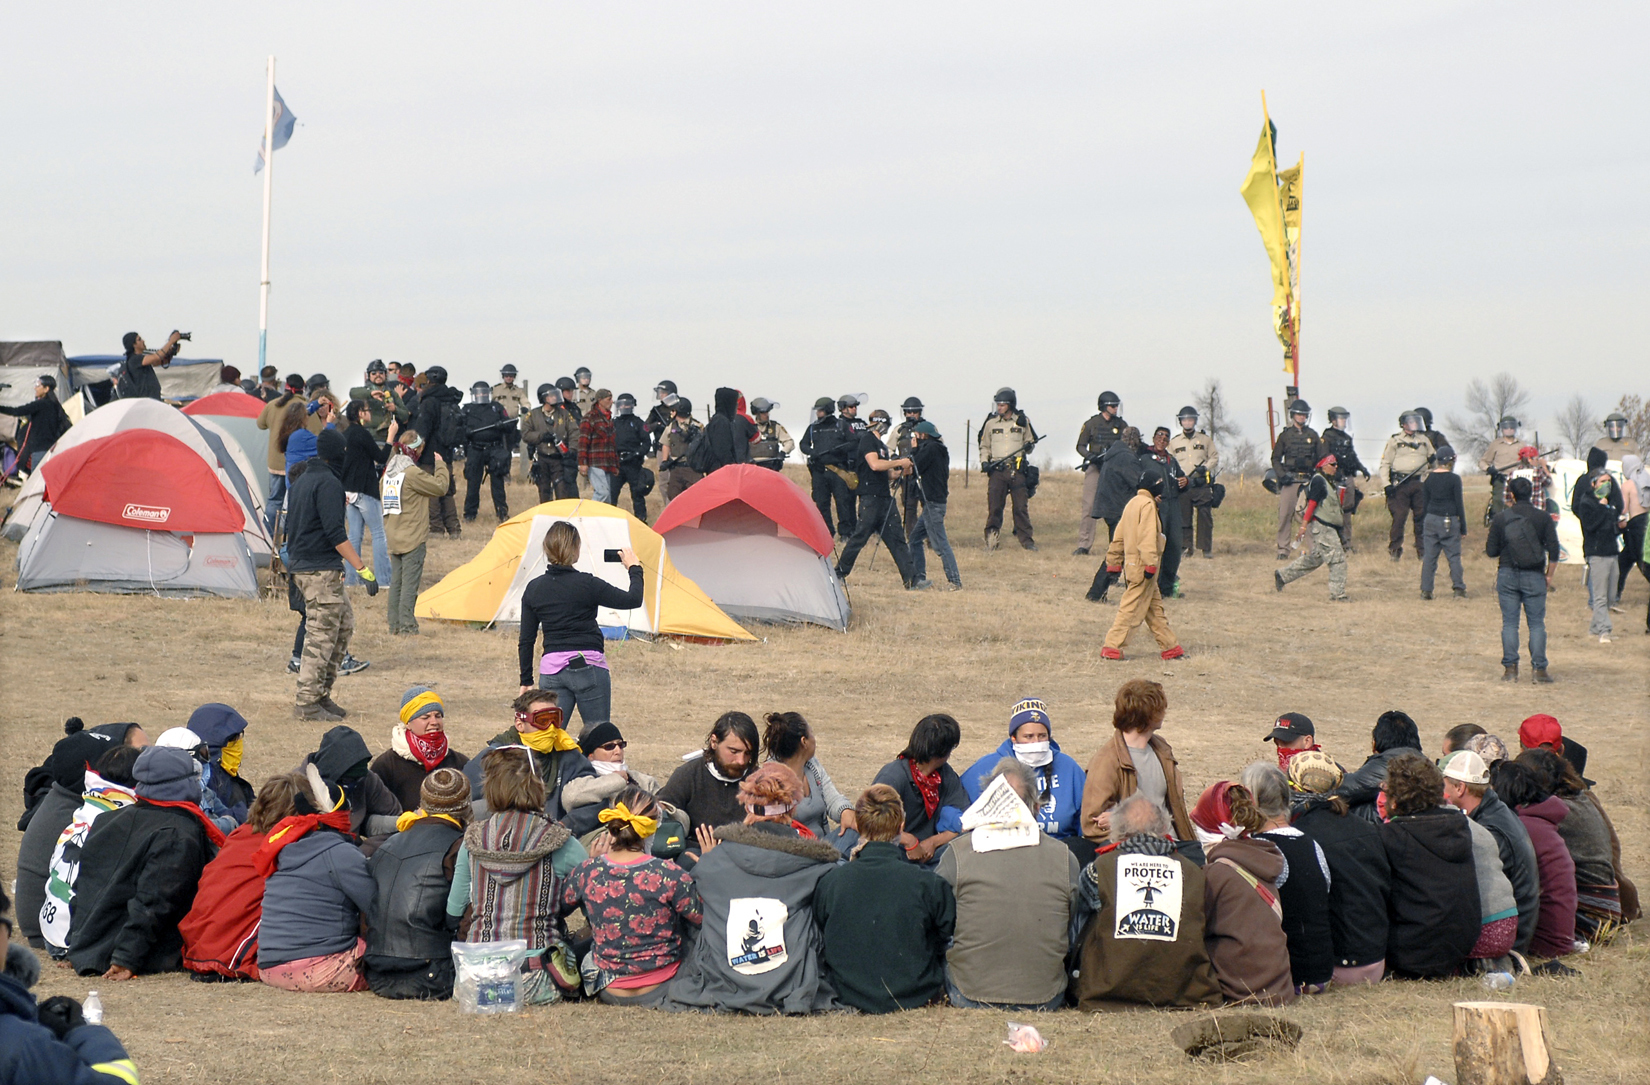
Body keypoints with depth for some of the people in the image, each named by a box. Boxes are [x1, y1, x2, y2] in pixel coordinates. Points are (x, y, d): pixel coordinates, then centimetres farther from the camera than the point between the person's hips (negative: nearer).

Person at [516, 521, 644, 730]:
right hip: (588, 667, -4)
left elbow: (526, 640, 9)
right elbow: (633, 600, -4)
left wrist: (526, 681, 17)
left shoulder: (533, 589, 4)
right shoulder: (587, 584, -9)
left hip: (551, 669, 4)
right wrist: (634, 569, 13)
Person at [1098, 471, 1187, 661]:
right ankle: (1111, 647, -8)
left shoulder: (1132, 503, 17)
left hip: (1131, 565, 10)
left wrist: (1114, 563, 22)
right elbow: (1147, 537, -21)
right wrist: (1150, 564, -25)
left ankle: (1169, 646, 19)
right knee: (1131, 609, -7)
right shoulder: (1147, 505, -11)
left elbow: (1118, 537, 19)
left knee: (1155, 608, 14)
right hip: (1142, 566, -10)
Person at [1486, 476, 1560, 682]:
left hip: (1507, 574, 0)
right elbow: (1553, 551, -4)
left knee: (1509, 623, 5)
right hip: (1534, 577, 0)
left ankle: (1510, 668, 1)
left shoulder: (1501, 518, -1)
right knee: (1537, 623, 3)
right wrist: (1549, 575, 7)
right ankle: (1539, 669, -2)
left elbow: (1491, 551, 1)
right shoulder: (1543, 518, -1)